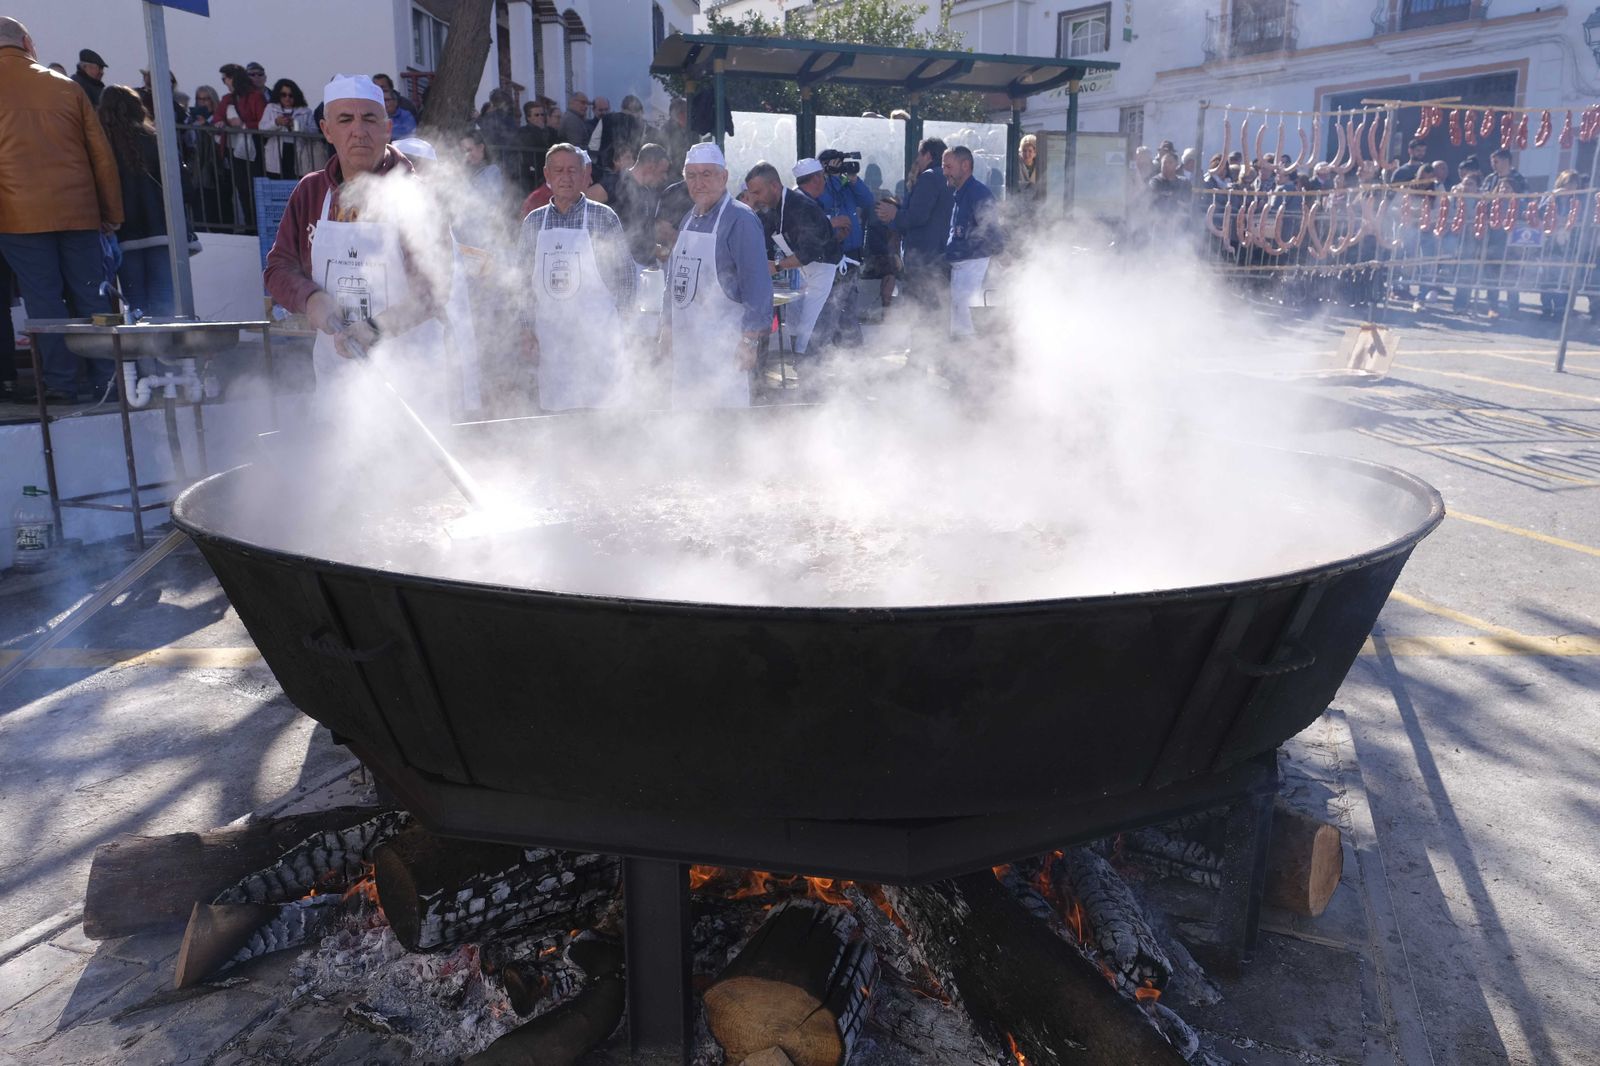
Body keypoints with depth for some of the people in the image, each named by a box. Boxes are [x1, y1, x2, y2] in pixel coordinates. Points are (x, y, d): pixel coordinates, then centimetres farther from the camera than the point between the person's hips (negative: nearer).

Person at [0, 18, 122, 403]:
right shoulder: (66, 87, 7)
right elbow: (102, 155, 6)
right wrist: (112, 213, 12)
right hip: (78, 211, 2)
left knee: (43, 299, 2)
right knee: (90, 295, 7)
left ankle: (61, 382, 4)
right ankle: (106, 376, 9)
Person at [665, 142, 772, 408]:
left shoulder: (740, 220, -11)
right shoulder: (688, 220, 14)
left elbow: (757, 284, -16)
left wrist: (749, 341, -20)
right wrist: (669, 324, 17)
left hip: (723, 344, -8)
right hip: (685, 341, 8)